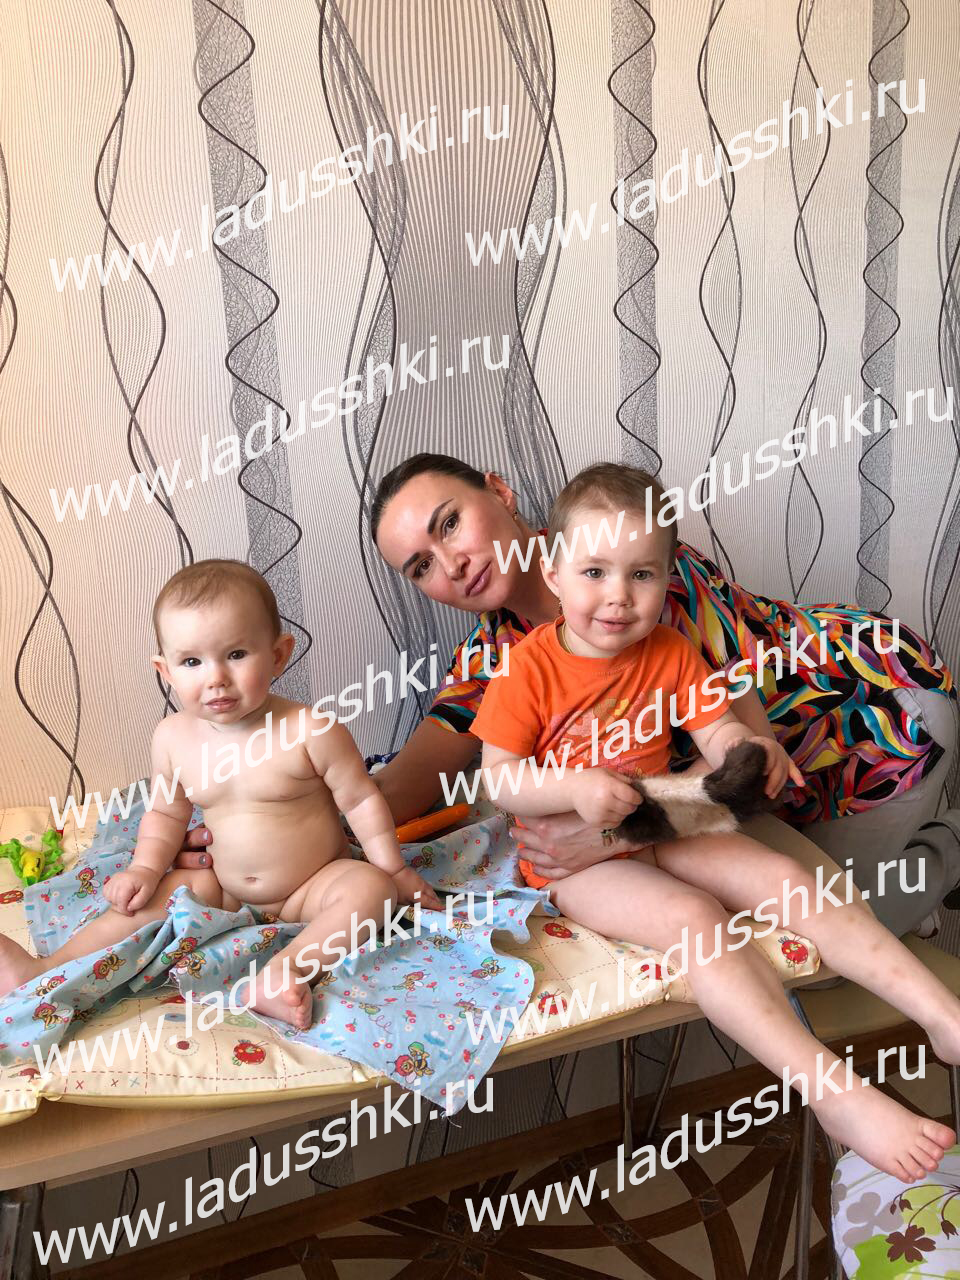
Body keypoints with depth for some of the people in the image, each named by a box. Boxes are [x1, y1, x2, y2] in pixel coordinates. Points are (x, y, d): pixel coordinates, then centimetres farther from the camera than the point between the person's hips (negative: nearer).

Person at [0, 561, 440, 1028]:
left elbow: (360, 799, -11)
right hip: (225, 893, 4)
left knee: (369, 886, -27)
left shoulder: (310, 730, -20)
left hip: (311, 889, -3)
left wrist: (394, 870, -10)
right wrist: (145, 868, -5)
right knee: (154, 896, -10)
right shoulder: (173, 738, -7)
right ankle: (41, 972, -8)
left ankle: (287, 969, -39)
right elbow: (167, 812, 9)